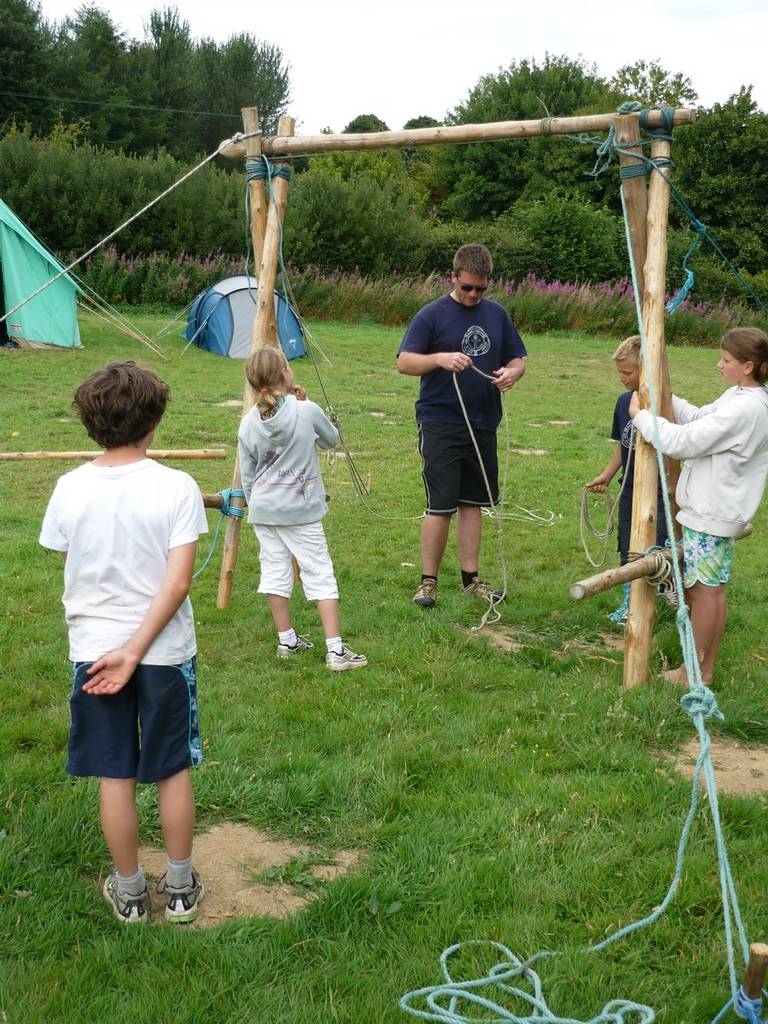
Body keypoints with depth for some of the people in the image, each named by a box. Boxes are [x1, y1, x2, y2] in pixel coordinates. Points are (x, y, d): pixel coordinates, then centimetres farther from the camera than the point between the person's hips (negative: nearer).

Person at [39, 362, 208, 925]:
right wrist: (135, 650, -16)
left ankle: (129, 892, 28)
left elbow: (65, 562, 4)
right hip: (166, 650, -1)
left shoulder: (71, 488, -8)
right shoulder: (177, 487, -15)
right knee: (172, 771, 15)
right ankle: (180, 888, 28)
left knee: (115, 777, 13)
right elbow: (178, 583, -19)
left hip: (93, 650, 1)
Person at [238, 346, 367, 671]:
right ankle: (335, 649, 0)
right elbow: (331, 439, 7)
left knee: (275, 571, 13)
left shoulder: (249, 423, -2)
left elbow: (247, 476, 6)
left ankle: (287, 640, 23)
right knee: (320, 574, 1)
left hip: (263, 510, 4)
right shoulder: (306, 412, -13)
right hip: (302, 510, -4)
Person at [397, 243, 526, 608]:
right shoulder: (432, 315, -4)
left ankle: (471, 578, 21)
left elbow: (517, 359, 16)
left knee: (473, 502, 11)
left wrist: (511, 373, -8)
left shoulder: (497, 314, 10)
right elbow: (403, 362, -9)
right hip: (440, 424, -5)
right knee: (440, 506, -5)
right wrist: (440, 359, -27)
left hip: (483, 424, 5)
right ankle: (428, 581, 7)